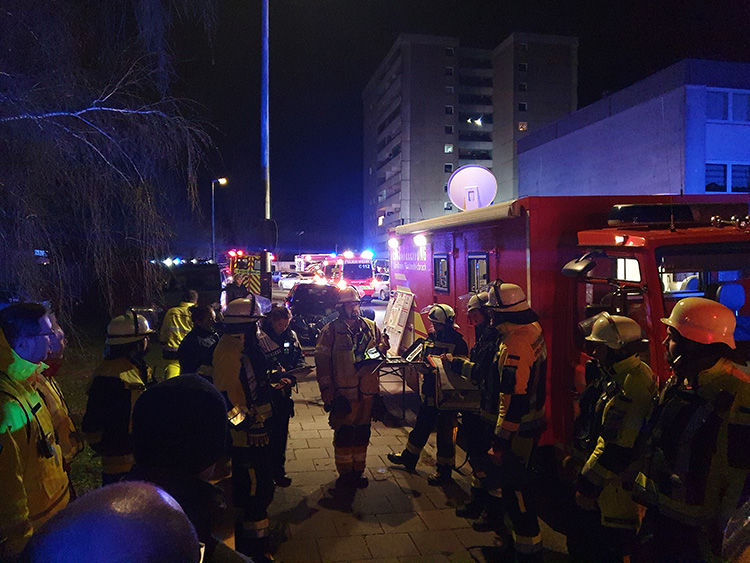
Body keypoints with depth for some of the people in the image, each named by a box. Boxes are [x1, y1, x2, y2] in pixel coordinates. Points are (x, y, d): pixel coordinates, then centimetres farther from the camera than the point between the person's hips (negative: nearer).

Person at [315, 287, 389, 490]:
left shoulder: (370, 327, 8)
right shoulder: (330, 330, -4)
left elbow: (382, 344, 20)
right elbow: (322, 362, -5)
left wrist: (378, 351, -6)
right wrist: (327, 391, -10)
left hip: (367, 390, 4)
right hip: (343, 392, -4)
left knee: (362, 433, 13)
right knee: (343, 434, 5)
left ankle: (358, 471, 28)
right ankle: (345, 473, 20)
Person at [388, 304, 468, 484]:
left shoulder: (458, 343, -15)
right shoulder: (430, 338, 7)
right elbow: (423, 361, 18)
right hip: (429, 394, 7)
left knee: (445, 434, 4)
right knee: (421, 427, 21)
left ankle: (444, 471, 18)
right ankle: (409, 457, 38)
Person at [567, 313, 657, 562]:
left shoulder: (634, 385, -24)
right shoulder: (616, 376, 9)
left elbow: (617, 448, -25)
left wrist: (588, 483, -18)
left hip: (616, 484, -10)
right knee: (580, 542, 20)